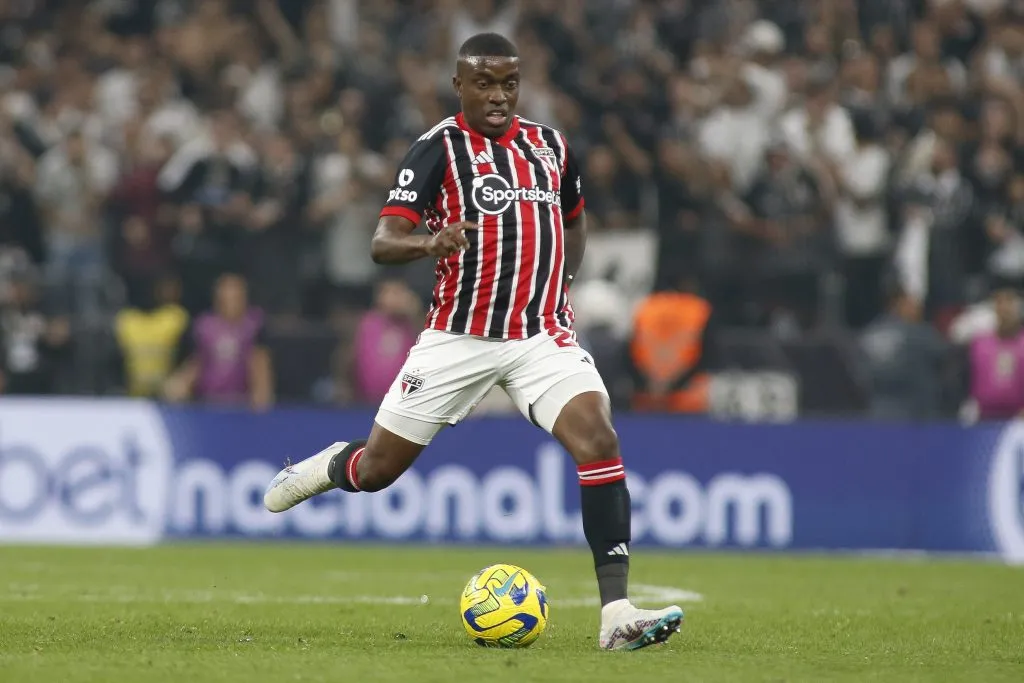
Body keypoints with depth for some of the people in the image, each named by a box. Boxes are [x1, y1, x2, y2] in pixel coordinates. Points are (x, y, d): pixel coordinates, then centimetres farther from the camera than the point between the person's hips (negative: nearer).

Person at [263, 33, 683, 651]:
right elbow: (382, 243, -16)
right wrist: (431, 244, -38)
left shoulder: (550, 146, 8)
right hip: (458, 337, -2)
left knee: (600, 442, -22)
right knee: (376, 471, 6)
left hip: (542, 332, 2)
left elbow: (575, 222, 28)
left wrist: (561, 285, 10)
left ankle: (616, 613, -23)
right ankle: (325, 467, 45)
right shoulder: (439, 149, -7)